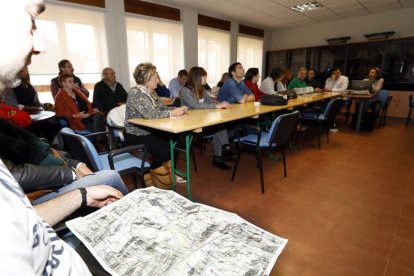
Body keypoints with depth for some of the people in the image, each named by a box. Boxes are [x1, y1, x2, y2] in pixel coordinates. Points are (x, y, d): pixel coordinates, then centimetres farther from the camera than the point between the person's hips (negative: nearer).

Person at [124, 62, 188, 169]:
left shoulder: (151, 92, 7)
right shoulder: (134, 92, -18)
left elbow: (162, 108, 10)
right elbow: (149, 114, -30)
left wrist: (178, 109, -8)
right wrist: (171, 113, -24)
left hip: (150, 131, 8)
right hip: (136, 135, -7)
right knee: (165, 151, -20)